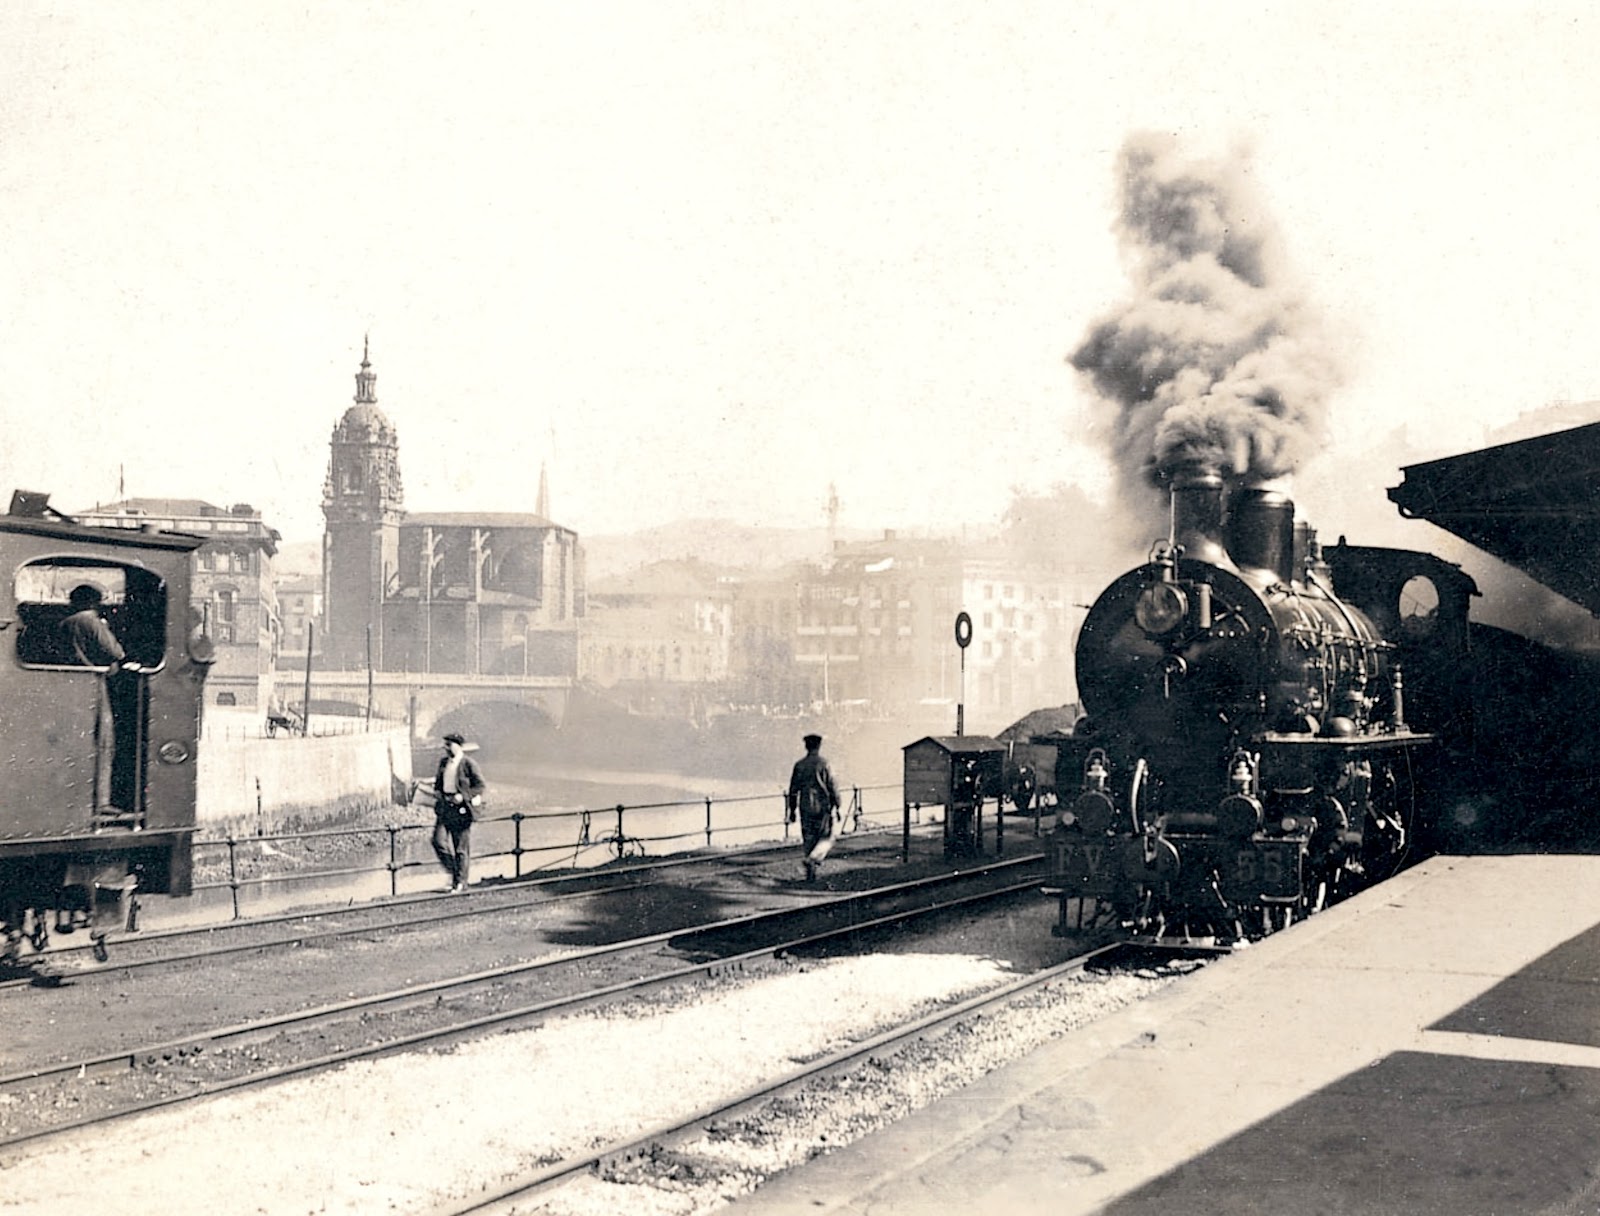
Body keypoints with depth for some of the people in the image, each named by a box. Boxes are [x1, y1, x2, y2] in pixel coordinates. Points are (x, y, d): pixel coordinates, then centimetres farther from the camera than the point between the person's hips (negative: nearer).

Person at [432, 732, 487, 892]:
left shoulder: (468, 763, -8)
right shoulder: (443, 761, 12)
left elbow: (481, 785, -10)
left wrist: (463, 796, -18)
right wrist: (437, 793, 5)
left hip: (460, 808, -6)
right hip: (444, 806, 6)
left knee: (461, 847, 0)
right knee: (438, 841, -5)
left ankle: (461, 882, 10)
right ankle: (453, 871, 14)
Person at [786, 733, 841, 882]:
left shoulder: (799, 765, 2)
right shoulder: (823, 764, -8)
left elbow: (793, 790, 6)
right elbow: (832, 787, -9)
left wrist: (792, 810, 13)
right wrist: (837, 807, 0)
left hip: (805, 808, 3)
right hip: (823, 808, -3)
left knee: (808, 840, 11)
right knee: (826, 838, 7)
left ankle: (811, 874, 12)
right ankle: (812, 859, -18)